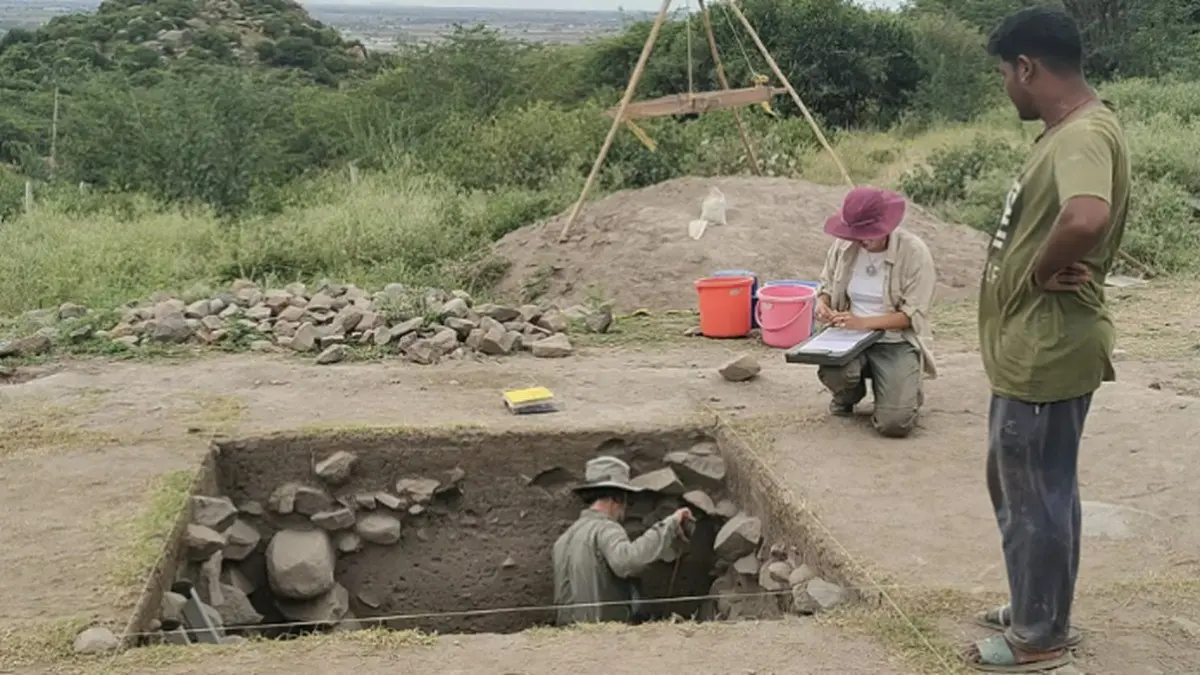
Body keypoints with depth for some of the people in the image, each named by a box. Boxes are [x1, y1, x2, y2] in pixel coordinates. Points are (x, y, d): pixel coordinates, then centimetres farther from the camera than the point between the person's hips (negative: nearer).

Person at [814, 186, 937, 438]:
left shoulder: (914, 252, -15)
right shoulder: (845, 245, -3)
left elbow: (913, 315, -16)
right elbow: (827, 283, 15)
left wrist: (864, 322, -26)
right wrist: (822, 302, -10)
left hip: (897, 341, -3)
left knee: (894, 424, -21)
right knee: (833, 372, -33)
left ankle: (905, 390, 20)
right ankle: (850, 394, 8)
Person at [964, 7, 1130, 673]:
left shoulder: (1086, 135, -23)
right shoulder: (1066, 131, 11)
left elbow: (1086, 220, -43)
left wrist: (1041, 270, -24)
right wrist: (1042, 266, 3)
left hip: (1047, 354, -11)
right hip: (1027, 347, 11)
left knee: (1036, 498, 4)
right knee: (1015, 487, 22)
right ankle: (1036, 608, 37)